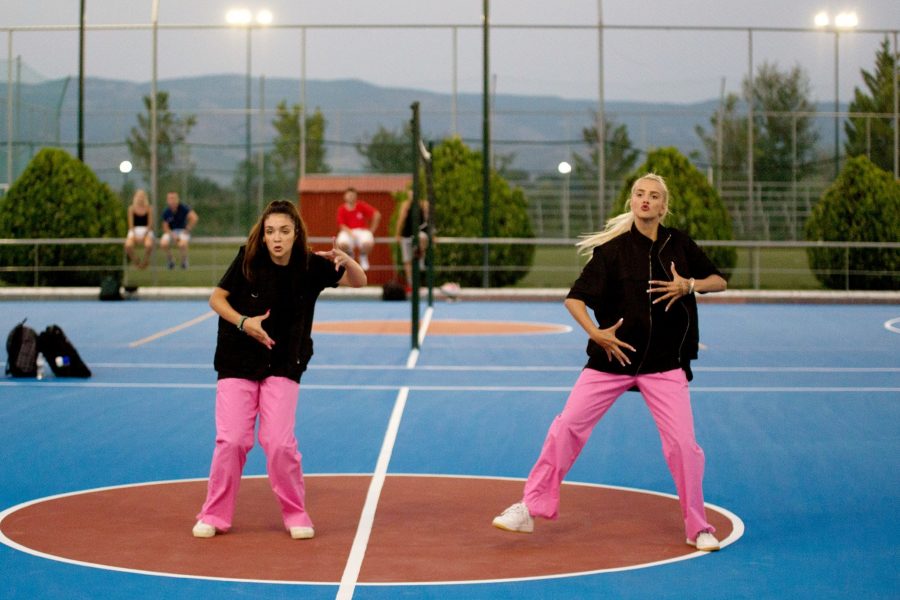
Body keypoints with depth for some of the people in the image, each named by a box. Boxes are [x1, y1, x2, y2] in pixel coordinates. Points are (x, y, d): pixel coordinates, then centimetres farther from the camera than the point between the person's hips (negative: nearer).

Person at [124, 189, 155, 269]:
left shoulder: (148, 208, 3)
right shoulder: (132, 208, 5)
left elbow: (150, 224, 0)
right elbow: (131, 224, 2)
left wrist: (144, 235, -12)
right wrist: (135, 235, -11)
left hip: (146, 231, -1)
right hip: (134, 231, 1)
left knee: (149, 245, -36)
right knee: (128, 245, -32)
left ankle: (144, 261, -6)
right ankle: (135, 261, -3)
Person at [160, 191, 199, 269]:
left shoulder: (183, 207, -17)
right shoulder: (166, 212, -8)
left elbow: (195, 218, -25)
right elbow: (165, 228, -3)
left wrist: (187, 230, -20)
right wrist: (173, 235, -21)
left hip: (183, 231, -3)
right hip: (171, 231, 3)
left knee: (182, 244, -36)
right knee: (163, 243, -29)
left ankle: (184, 261, -3)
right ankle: (171, 260, 1)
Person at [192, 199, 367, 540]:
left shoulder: (310, 266, -8)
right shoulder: (247, 261, -11)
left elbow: (359, 282, -1)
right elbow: (216, 298, -4)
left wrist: (345, 260, -23)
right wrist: (244, 322, -21)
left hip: (283, 368, 0)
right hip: (237, 364, 0)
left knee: (279, 443, -9)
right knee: (231, 440, -5)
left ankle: (295, 515, 10)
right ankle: (214, 515, 11)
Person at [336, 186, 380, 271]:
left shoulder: (361, 205, -2)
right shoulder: (342, 209, -1)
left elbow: (377, 215, -4)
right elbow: (342, 225, -7)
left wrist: (371, 230, -6)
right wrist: (350, 232, -26)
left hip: (362, 231, 0)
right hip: (347, 232, 0)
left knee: (368, 243, -36)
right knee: (341, 243, -35)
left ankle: (363, 257, 4)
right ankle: (349, 256, 4)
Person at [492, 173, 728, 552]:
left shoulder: (679, 244, 1)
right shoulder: (613, 249, -5)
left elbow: (719, 281, 11)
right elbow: (575, 298, -8)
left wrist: (689, 285, -10)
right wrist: (594, 332, -24)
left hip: (664, 363, 1)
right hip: (612, 356, -1)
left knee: (683, 442, -6)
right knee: (566, 427, -3)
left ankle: (698, 528, 11)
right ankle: (530, 509, 8)